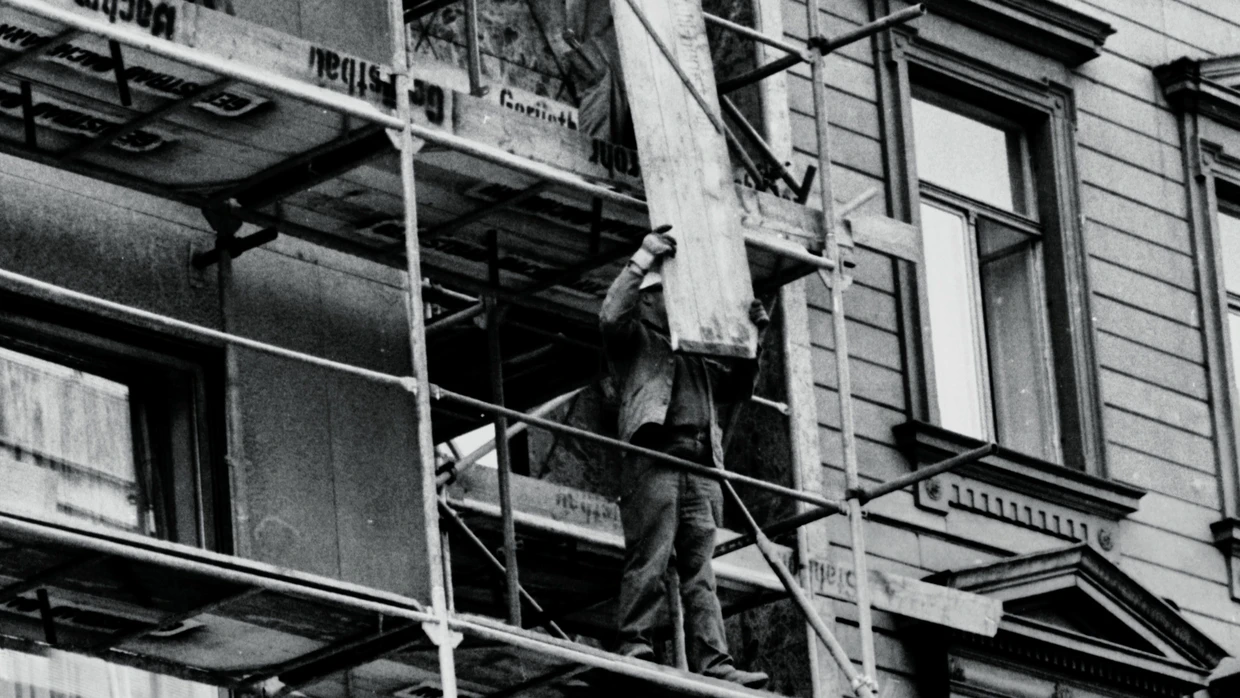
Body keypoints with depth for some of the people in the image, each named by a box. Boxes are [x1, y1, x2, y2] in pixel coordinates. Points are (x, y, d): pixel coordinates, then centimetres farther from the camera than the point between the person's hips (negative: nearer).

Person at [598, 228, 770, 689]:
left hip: (702, 463, 5)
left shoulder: (698, 353, 31)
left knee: (700, 569, -2)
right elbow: (611, 316, -7)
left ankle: (713, 663, -10)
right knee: (649, 558, -13)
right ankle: (635, 645, -14)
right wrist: (643, 259, -7)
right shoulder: (635, 337, 14)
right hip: (655, 454, -5)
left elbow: (737, 388, 32)